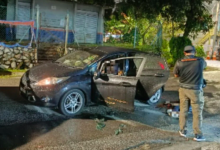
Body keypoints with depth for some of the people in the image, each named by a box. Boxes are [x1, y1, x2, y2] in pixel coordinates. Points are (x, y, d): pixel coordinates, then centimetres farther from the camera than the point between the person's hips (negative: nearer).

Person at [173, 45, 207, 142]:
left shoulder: (179, 63, -10)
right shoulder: (200, 61, -13)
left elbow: (176, 75, 4)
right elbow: (204, 65, 11)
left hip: (183, 89, 2)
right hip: (196, 90, -2)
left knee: (183, 110, 15)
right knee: (197, 113, 6)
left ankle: (183, 131, 25)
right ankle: (198, 135, 12)